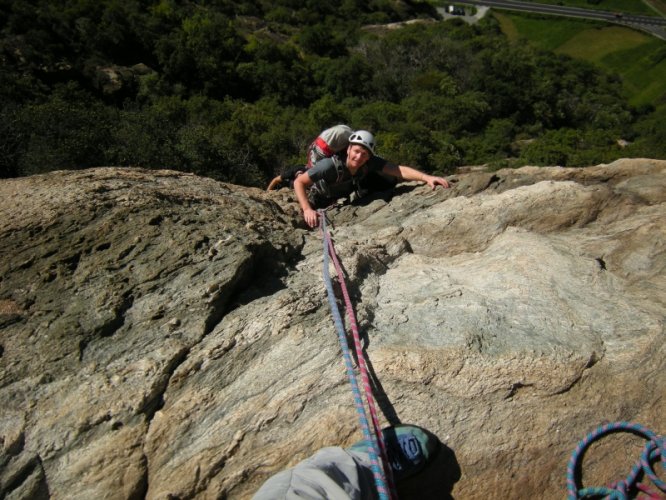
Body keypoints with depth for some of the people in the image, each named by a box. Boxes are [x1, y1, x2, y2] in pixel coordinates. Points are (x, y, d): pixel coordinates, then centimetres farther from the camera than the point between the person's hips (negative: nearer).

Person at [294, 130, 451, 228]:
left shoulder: (370, 162, -31)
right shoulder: (330, 165, -43)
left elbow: (398, 169, -40)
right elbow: (299, 182, -38)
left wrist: (426, 177, -53)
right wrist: (307, 210, -49)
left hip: (345, 192, 3)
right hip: (319, 199, -2)